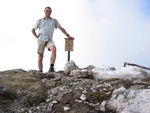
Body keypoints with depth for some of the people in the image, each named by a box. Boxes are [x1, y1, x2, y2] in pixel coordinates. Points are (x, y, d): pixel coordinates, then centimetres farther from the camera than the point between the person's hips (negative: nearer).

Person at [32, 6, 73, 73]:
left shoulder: (54, 21, 16)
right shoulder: (40, 21, 16)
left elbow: (61, 28, 11)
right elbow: (33, 30, 23)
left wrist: (68, 35, -2)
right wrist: (36, 36, 6)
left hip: (49, 40, -1)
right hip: (41, 40, 1)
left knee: (54, 49, -30)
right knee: (40, 56, -2)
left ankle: (51, 67, -34)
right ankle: (40, 72, 5)